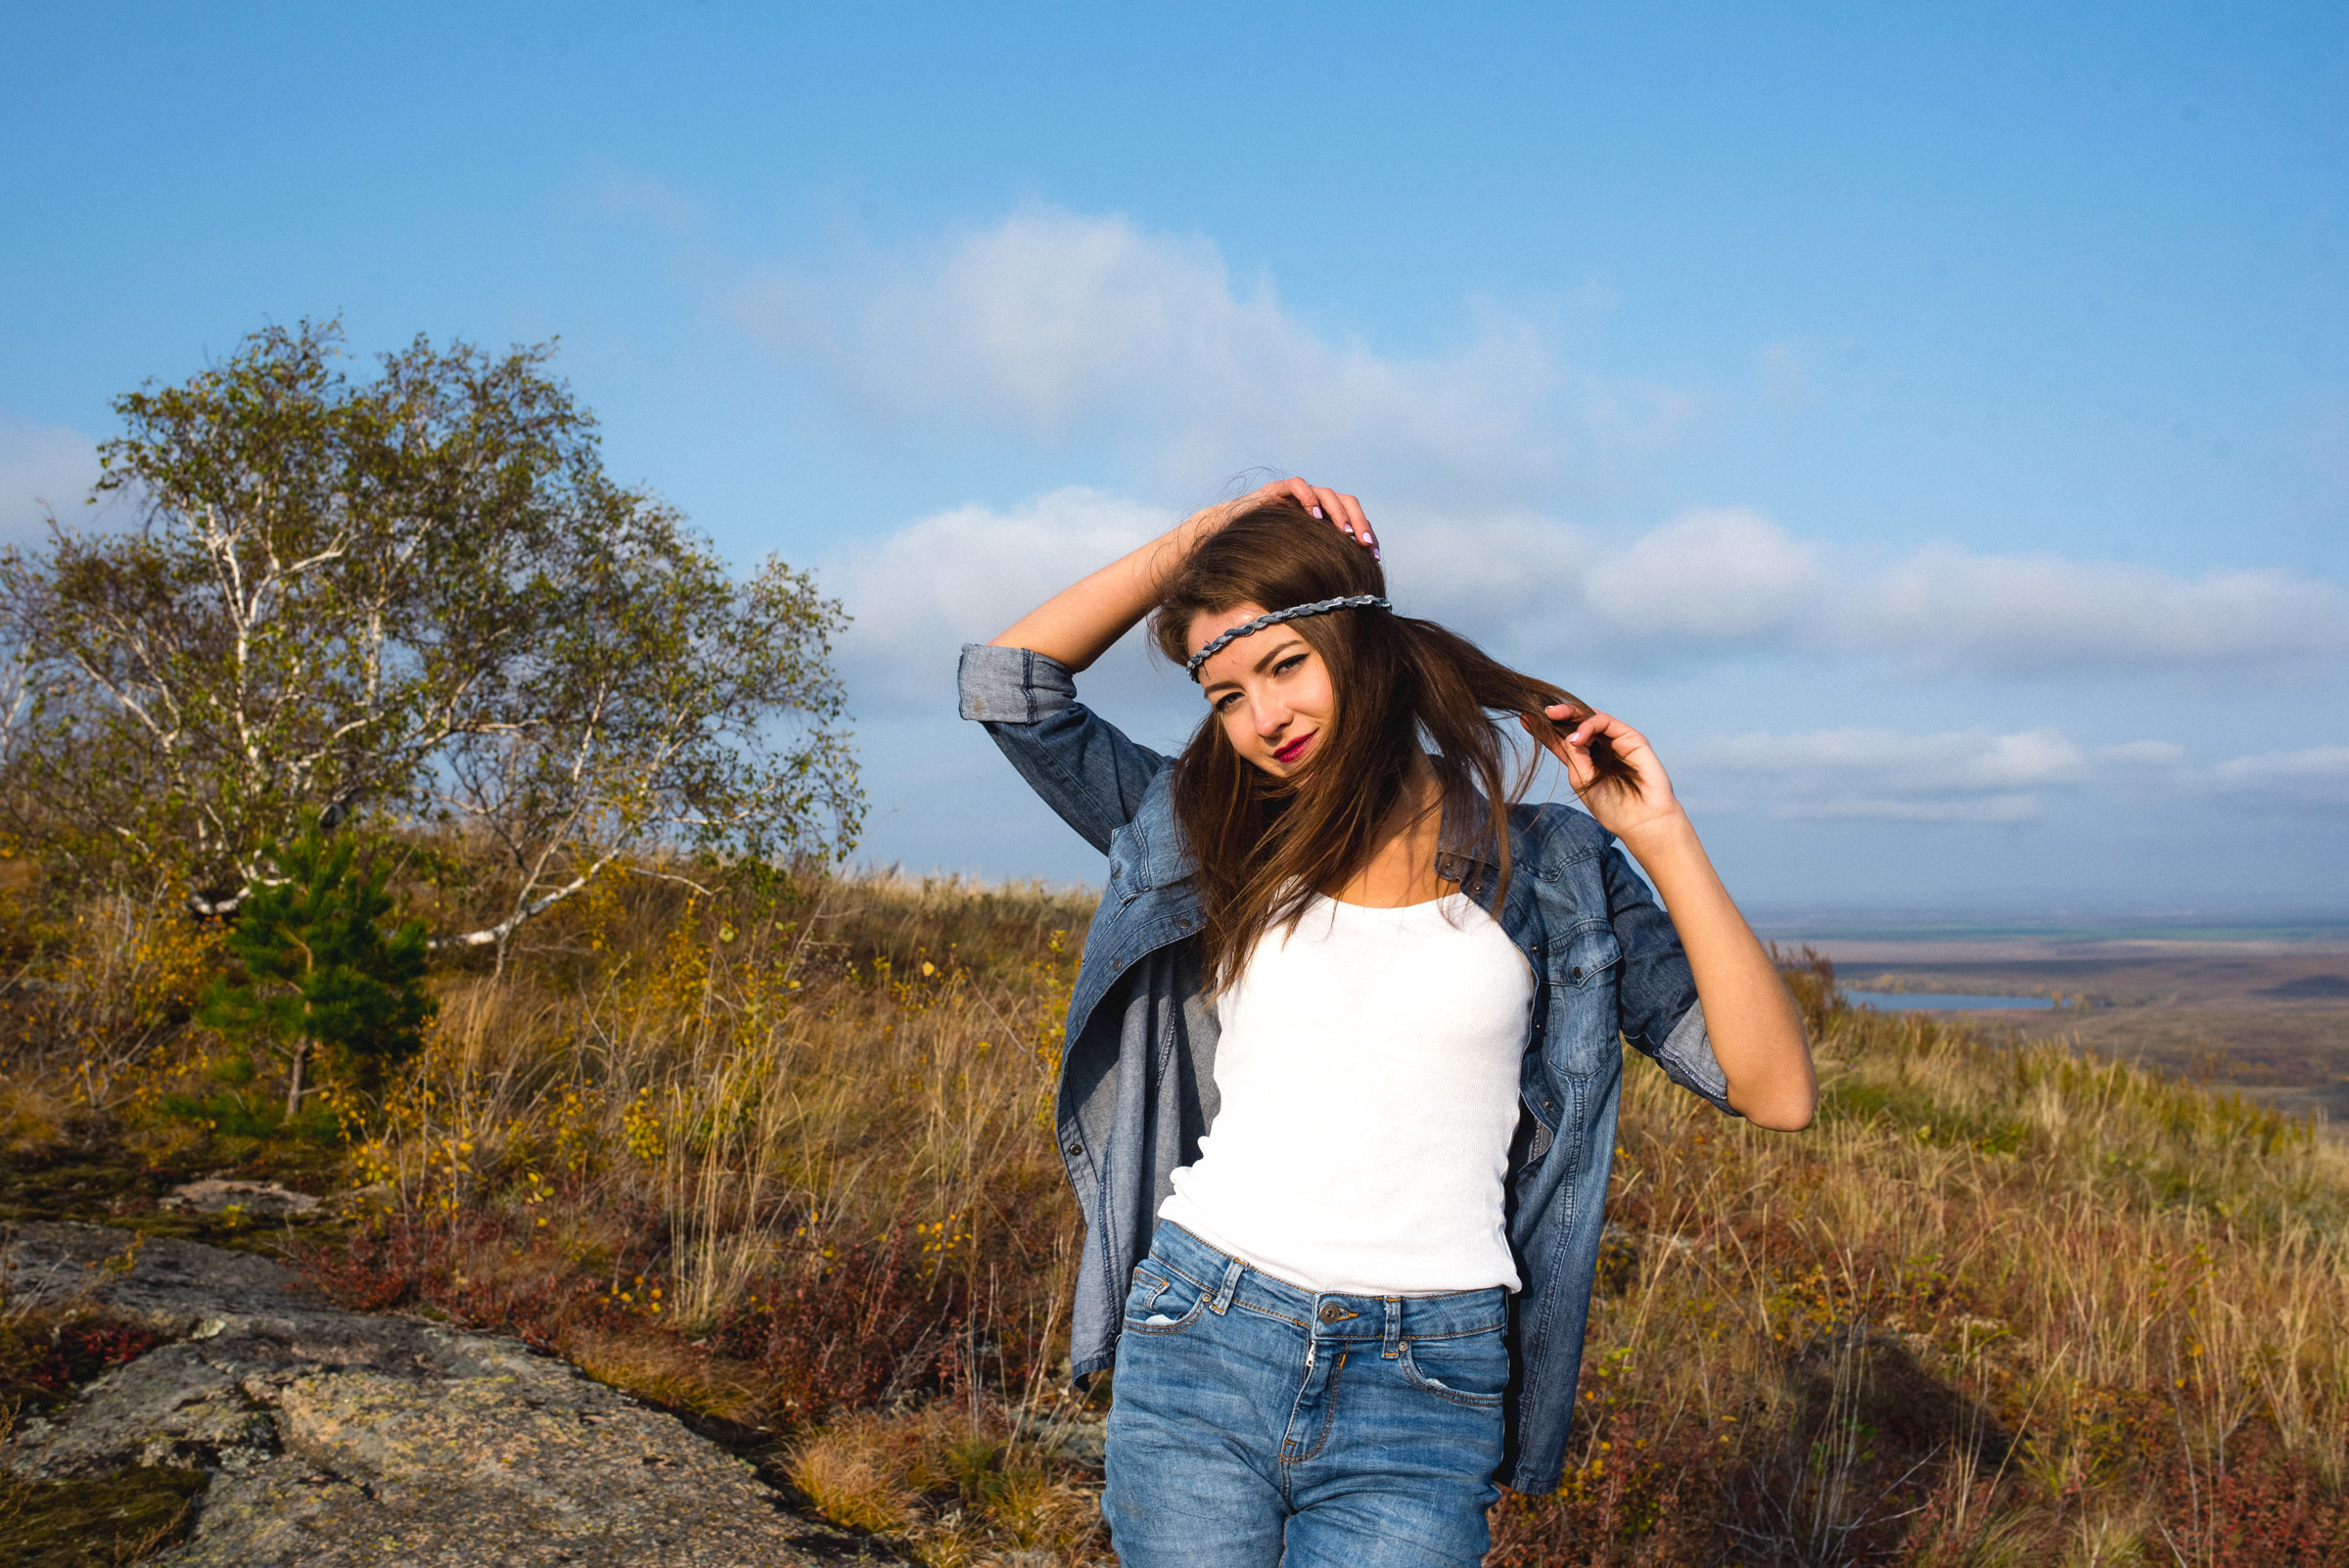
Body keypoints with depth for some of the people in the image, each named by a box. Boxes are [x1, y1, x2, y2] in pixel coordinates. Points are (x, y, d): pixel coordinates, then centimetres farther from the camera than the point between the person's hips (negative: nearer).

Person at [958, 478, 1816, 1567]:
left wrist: (1662, 835, -8)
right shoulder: (1215, 836, 7)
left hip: (1420, 1404, -1)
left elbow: (1777, 1093, -3)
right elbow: (1007, 683, 6)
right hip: (1198, 1352, 2)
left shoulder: (1546, 867, 2)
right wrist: (1197, 539, 3)